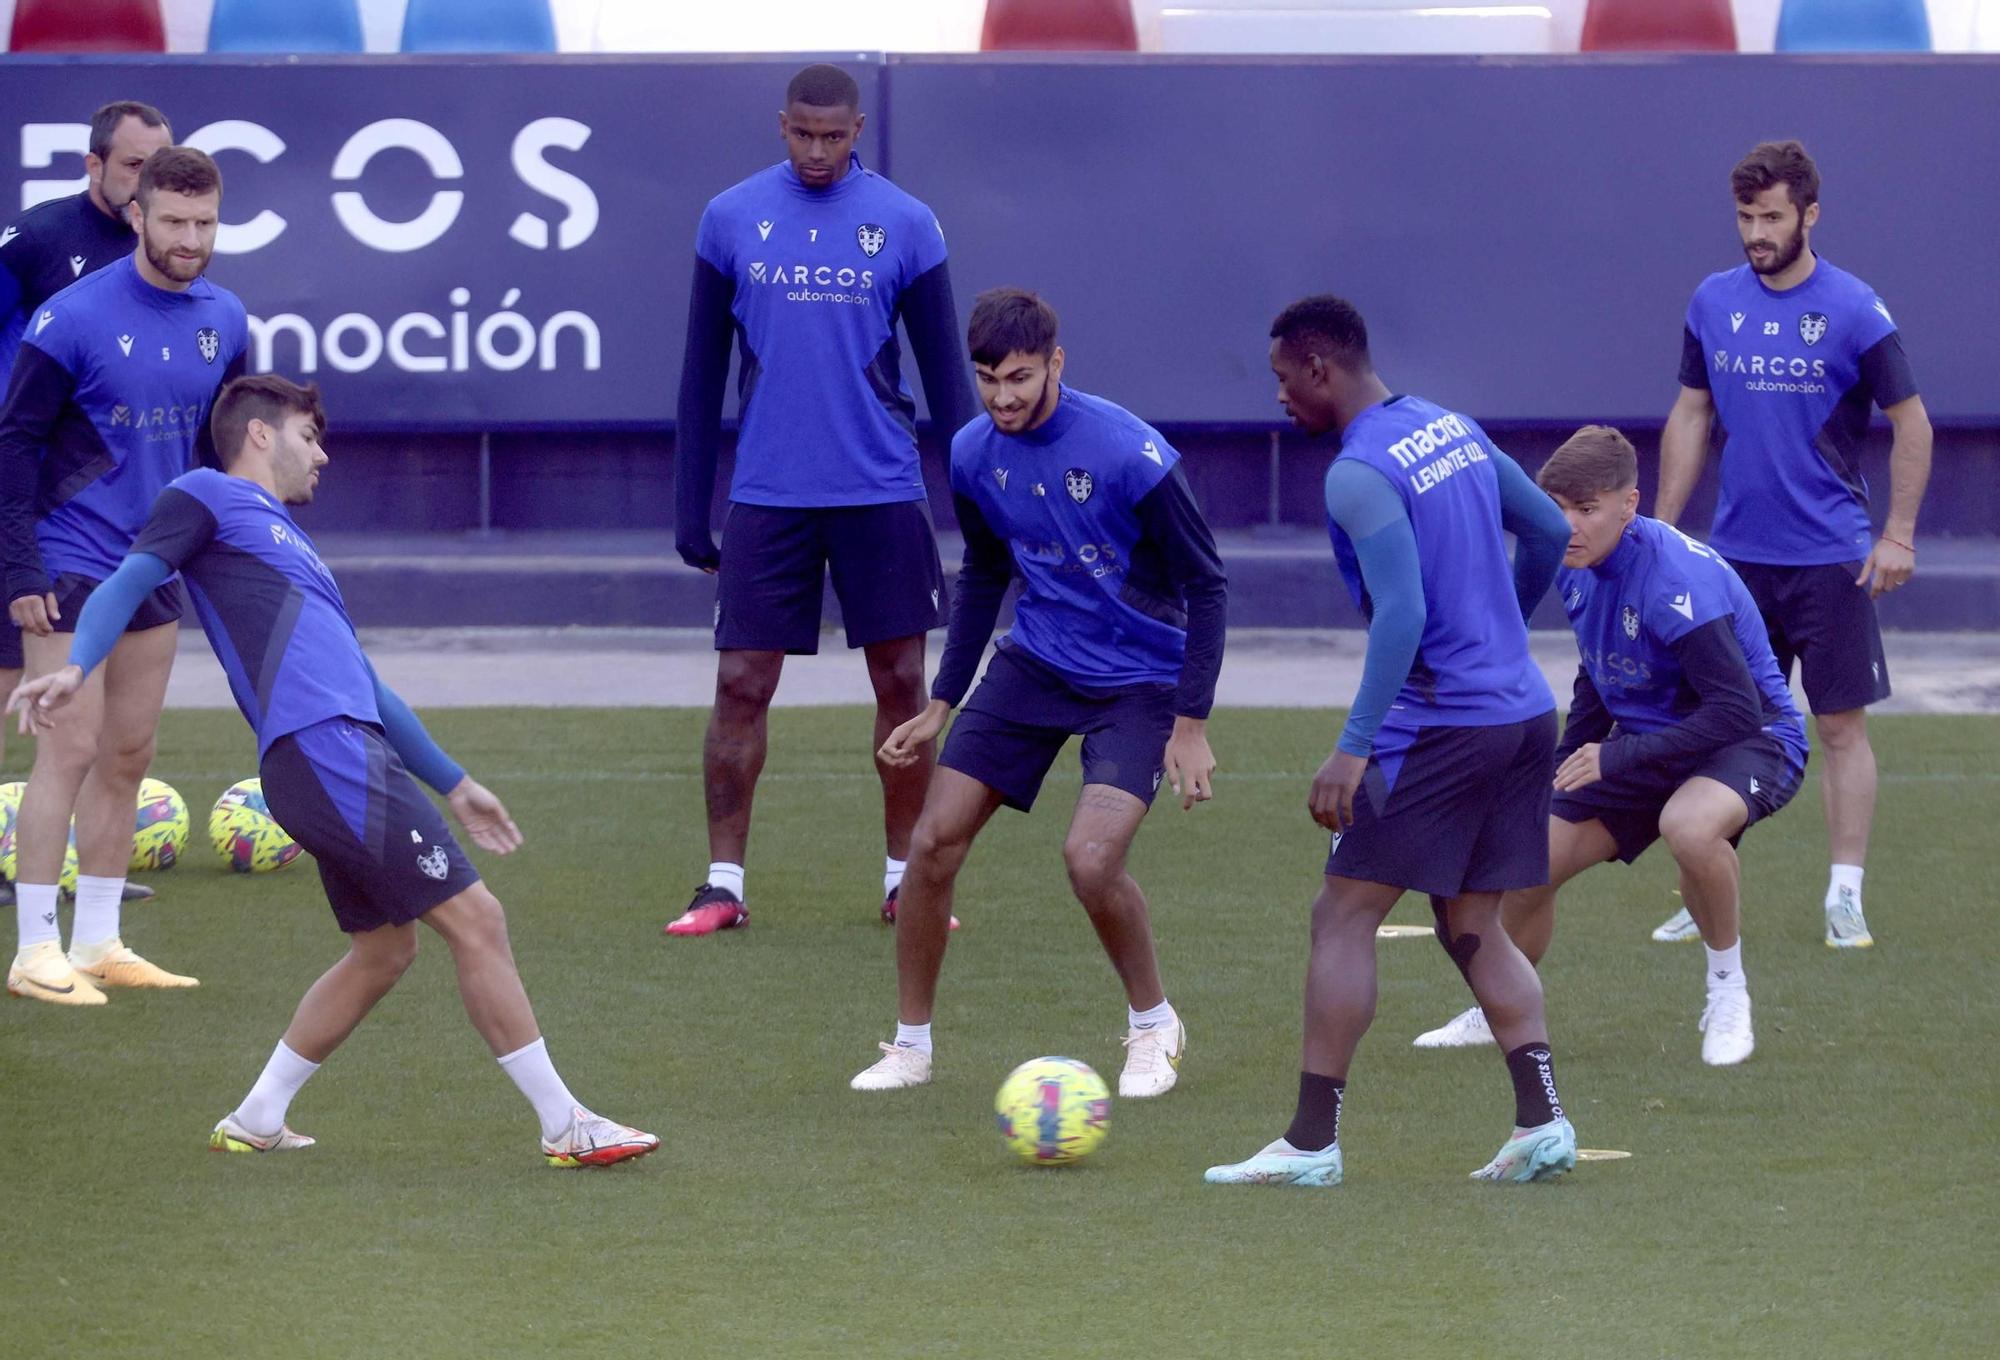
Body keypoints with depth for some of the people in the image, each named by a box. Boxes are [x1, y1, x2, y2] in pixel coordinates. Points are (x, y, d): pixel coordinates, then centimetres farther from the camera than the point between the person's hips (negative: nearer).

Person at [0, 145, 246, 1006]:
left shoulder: (223, 321, 4)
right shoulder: (76, 318, -15)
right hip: (71, 568, -6)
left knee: (128, 755, 10)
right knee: (70, 750, -9)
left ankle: (97, 944, 17)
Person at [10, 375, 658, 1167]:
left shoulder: (284, 541, 31)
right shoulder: (206, 499, 7)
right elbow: (128, 583, -8)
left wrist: (453, 785, 36)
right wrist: (75, 667, -28)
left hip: (356, 750, 10)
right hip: (321, 749, -10)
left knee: (383, 948, 15)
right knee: (475, 920, -8)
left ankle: (255, 1122, 22)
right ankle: (566, 1128, -4)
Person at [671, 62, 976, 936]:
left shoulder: (904, 225, 0)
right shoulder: (731, 220, 3)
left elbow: (944, 371, 5)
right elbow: (703, 372, 7)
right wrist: (690, 507, 5)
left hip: (882, 495, 0)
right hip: (766, 497, 0)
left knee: (901, 682, 3)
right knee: (743, 685, -2)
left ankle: (904, 880, 14)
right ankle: (723, 884, 5)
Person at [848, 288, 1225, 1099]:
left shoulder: (1130, 455, -22)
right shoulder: (974, 455, -4)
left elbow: (1206, 586, -14)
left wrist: (1191, 725, -16)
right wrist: (941, 705, 15)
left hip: (1138, 680, -5)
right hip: (1034, 662, 5)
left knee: (1091, 857, -23)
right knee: (934, 842, -4)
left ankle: (1154, 1026, 4)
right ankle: (911, 1045, 13)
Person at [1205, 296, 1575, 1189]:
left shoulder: (1360, 475, -15)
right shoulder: (1454, 428, 11)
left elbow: (1402, 614, -24)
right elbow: (1550, 531, 20)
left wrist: (1354, 747, -23)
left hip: (1440, 726, -8)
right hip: (1524, 713, 8)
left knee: (1344, 915, -1)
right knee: (1471, 928, 15)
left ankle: (1312, 1142, -2)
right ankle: (1541, 1124, 6)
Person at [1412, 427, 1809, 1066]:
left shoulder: (1674, 579, -30)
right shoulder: (1577, 568, -4)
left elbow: (1737, 710, -32)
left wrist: (1617, 757, -30)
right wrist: (1566, 766, 13)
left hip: (1753, 737, -8)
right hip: (1644, 740, 8)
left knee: (1689, 827, -41)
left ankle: (1728, 989, -15)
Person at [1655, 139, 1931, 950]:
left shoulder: (1853, 310, -8)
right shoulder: (1713, 304, 4)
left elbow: (1910, 423, -2)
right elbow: (1690, 415, 13)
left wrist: (1899, 534, -8)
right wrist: (1661, 528, 9)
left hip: (1831, 559, -4)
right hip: (1737, 553, 4)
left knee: (1842, 724, -1)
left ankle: (1845, 898, 3)